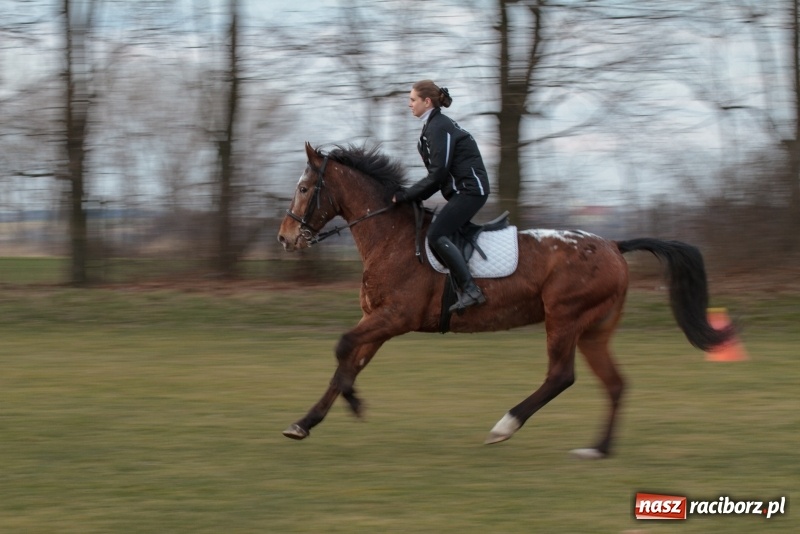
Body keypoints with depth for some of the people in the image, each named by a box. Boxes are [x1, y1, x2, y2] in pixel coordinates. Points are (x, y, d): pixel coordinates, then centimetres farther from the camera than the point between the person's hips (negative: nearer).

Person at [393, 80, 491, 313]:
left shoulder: (438, 127, -14)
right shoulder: (435, 125, 17)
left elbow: (438, 174, -19)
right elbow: (441, 173, 20)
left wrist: (406, 195, -13)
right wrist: (412, 195, 12)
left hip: (469, 189, -11)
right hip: (461, 190, 11)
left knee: (436, 235, -20)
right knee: (439, 234, 10)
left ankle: (470, 291, -25)